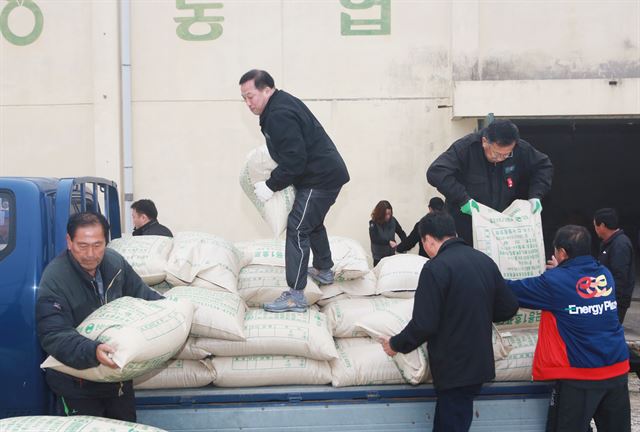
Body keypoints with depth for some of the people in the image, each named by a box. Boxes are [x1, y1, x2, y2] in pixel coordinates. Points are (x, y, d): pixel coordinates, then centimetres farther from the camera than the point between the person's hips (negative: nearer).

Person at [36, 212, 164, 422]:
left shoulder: (115, 262, -6)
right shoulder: (54, 280, -26)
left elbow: (142, 293, 10)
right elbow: (54, 336, -32)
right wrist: (92, 351, -47)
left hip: (118, 373, 6)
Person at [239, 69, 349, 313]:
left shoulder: (280, 115, -23)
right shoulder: (281, 104, 10)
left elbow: (295, 161, -26)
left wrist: (271, 186, -17)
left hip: (321, 178, -11)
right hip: (327, 173, 11)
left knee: (297, 229, -11)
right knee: (312, 222, 27)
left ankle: (296, 296, -10)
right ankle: (324, 270, 45)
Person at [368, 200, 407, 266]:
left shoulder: (393, 220, -6)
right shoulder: (373, 223, -14)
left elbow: (401, 233, 3)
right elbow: (374, 239, -24)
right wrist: (389, 242, -33)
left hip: (392, 254, 3)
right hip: (379, 257, -3)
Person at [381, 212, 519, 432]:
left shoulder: (436, 268, -18)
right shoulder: (485, 261, 3)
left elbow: (424, 324, -20)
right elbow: (508, 308, 8)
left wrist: (396, 344, -4)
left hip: (452, 368, -7)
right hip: (480, 363, 7)